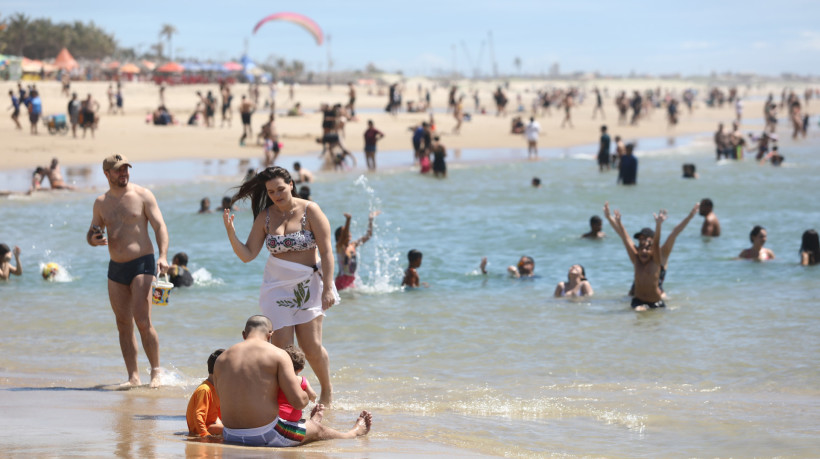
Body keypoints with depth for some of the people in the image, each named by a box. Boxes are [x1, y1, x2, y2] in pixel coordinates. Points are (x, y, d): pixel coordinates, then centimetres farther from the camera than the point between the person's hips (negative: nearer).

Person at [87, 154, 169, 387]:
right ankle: (133, 377, 8)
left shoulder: (142, 195, -2)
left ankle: (156, 372, -4)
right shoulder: (101, 203, 11)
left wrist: (163, 256, -22)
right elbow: (92, 233, 20)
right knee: (123, 324, 3)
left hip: (142, 264, -5)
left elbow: (160, 226, -7)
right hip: (116, 268, 5)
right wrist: (93, 239, -6)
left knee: (142, 321, -15)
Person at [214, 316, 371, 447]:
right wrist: (305, 396, 12)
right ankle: (355, 433, 52)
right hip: (265, 437, -5)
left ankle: (310, 424, 68)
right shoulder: (277, 355, -9)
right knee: (318, 430, 25)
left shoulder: (221, 360, 6)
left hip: (231, 436, 5)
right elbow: (298, 402, -12)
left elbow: (223, 402, 14)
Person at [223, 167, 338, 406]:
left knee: (311, 346, -7)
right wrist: (230, 232, -14)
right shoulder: (265, 217, 4)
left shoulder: (310, 211, -5)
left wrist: (328, 288, -16)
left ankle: (327, 391, 16)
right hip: (277, 286, 3)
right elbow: (247, 255, 2)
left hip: (308, 285, -3)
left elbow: (326, 251, -8)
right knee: (282, 348, -7)